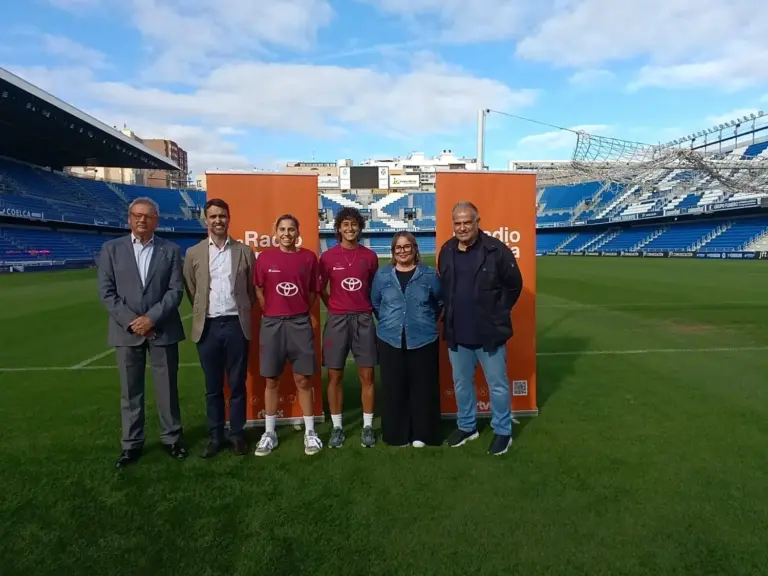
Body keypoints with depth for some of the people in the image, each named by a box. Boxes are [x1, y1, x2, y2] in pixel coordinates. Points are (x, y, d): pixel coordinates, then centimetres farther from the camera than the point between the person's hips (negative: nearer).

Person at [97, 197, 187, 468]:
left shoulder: (171, 250, 3)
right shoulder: (111, 249, 5)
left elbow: (176, 290, -3)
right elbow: (106, 292, -1)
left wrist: (152, 318, -14)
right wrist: (131, 321, -11)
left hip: (162, 331, 0)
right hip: (126, 331, 1)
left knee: (167, 388, 7)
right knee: (130, 391, 9)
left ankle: (171, 438, 22)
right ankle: (131, 444, 22)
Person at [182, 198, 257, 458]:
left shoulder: (244, 251, 3)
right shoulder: (194, 253, 4)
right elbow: (190, 291, 12)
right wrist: (203, 312, 13)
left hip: (237, 325, 0)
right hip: (208, 326, 1)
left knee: (237, 385, 7)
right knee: (213, 387, 9)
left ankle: (237, 434, 20)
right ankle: (215, 436, 22)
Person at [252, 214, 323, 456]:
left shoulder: (308, 257, -1)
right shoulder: (264, 257, -1)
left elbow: (313, 291, 8)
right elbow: (259, 290, 10)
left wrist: (300, 311, 4)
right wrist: (272, 312, 7)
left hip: (300, 323, 0)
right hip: (272, 323, 1)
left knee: (303, 380, 6)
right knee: (271, 380, 9)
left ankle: (310, 432, 18)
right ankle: (269, 433, 22)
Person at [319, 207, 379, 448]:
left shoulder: (370, 256, 3)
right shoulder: (328, 256, -1)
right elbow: (321, 290, 8)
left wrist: (365, 309, 6)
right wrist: (336, 309, 6)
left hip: (364, 319, 1)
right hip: (337, 320, -1)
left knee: (367, 375, 4)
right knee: (335, 376, 5)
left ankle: (367, 426, 16)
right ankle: (337, 426, 18)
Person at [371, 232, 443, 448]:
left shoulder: (429, 274, 0)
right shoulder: (382, 275, 4)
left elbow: (440, 302, 11)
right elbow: (375, 303, 14)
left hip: (423, 339, -1)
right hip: (390, 340, 1)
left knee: (422, 387, 4)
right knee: (393, 388, 6)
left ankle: (422, 433, 19)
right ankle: (396, 434, 20)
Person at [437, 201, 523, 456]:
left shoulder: (496, 250, -13)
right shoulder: (446, 251, 2)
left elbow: (514, 285, -5)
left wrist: (497, 313, -2)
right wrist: (453, 313, 9)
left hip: (489, 333, -5)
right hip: (456, 334, 5)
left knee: (498, 385, 10)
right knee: (461, 384, 18)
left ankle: (502, 431, 28)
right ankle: (466, 427, 37)